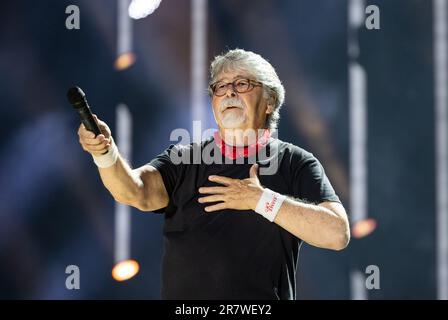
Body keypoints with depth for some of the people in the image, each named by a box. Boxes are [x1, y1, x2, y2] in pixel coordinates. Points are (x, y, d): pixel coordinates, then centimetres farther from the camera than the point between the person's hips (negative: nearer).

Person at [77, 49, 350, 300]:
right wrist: (106, 153, -23)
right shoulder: (184, 159, 12)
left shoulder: (296, 163, 5)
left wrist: (261, 200, -9)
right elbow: (136, 192, -5)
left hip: (262, 301, -3)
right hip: (181, 293, 3)